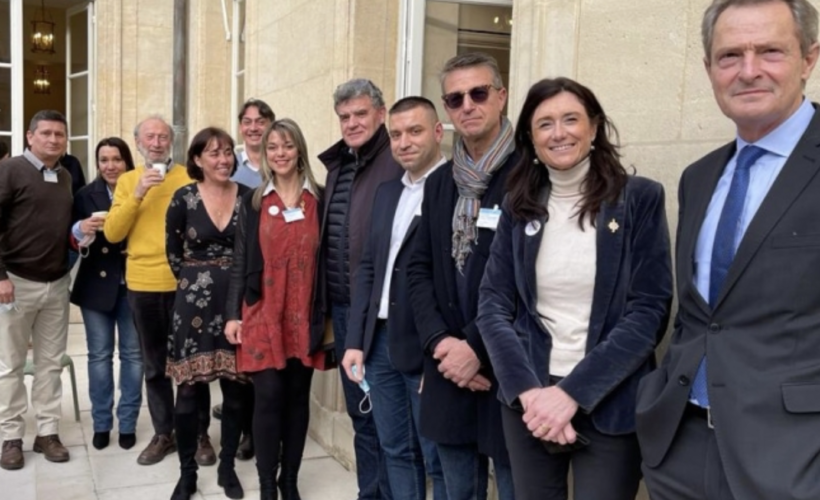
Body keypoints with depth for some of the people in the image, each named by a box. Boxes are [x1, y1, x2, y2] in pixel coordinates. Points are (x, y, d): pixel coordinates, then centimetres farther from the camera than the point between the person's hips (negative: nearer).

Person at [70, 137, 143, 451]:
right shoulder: (86, 195, 3)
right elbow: (72, 237, 0)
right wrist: (81, 230, -19)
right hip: (97, 284, 2)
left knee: (132, 353, 7)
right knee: (99, 354, 8)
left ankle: (128, 423, 18)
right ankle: (101, 423, 20)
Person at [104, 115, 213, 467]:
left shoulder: (189, 177, 0)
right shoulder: (127, 181, 8)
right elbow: (112, 233, -3)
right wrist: (137, 195, -10)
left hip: (184, 282, -3)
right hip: (142, 284, 3)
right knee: (154, 365, 11)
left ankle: (200, 434, 15)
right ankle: (163, 433, 22)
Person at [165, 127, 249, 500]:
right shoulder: (184, 198, -3)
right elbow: (173, 253, 7)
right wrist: (193, 282, 9)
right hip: (195, 302, -1)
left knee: (236, 389, 7)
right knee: (189, 389, 2)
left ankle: (227, 467, 23)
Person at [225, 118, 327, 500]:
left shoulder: (319, 200, 3)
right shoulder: (253, 202, 5)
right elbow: (240, 261, 5)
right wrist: (232, 314, -1)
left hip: (305, 316, 1)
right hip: (263, 314, 0)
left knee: (298, 397, 9)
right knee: (268, 397, -2)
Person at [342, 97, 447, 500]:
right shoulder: (387, 192, 14)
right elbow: (368, 267, 14)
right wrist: (355, 340, 9)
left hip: (428, 348, -7)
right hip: (380, 341, 7)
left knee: (440, 460, 6)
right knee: (396, 452, 17)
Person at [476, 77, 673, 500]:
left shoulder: (640, 198, -4)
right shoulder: (518, 207, 4)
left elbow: (649, 311, -10)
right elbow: (492, 305, 0)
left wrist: (573, 392, -15)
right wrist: (527, 389, -14)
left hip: (610, 403, -2)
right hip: (528, 398, 3)